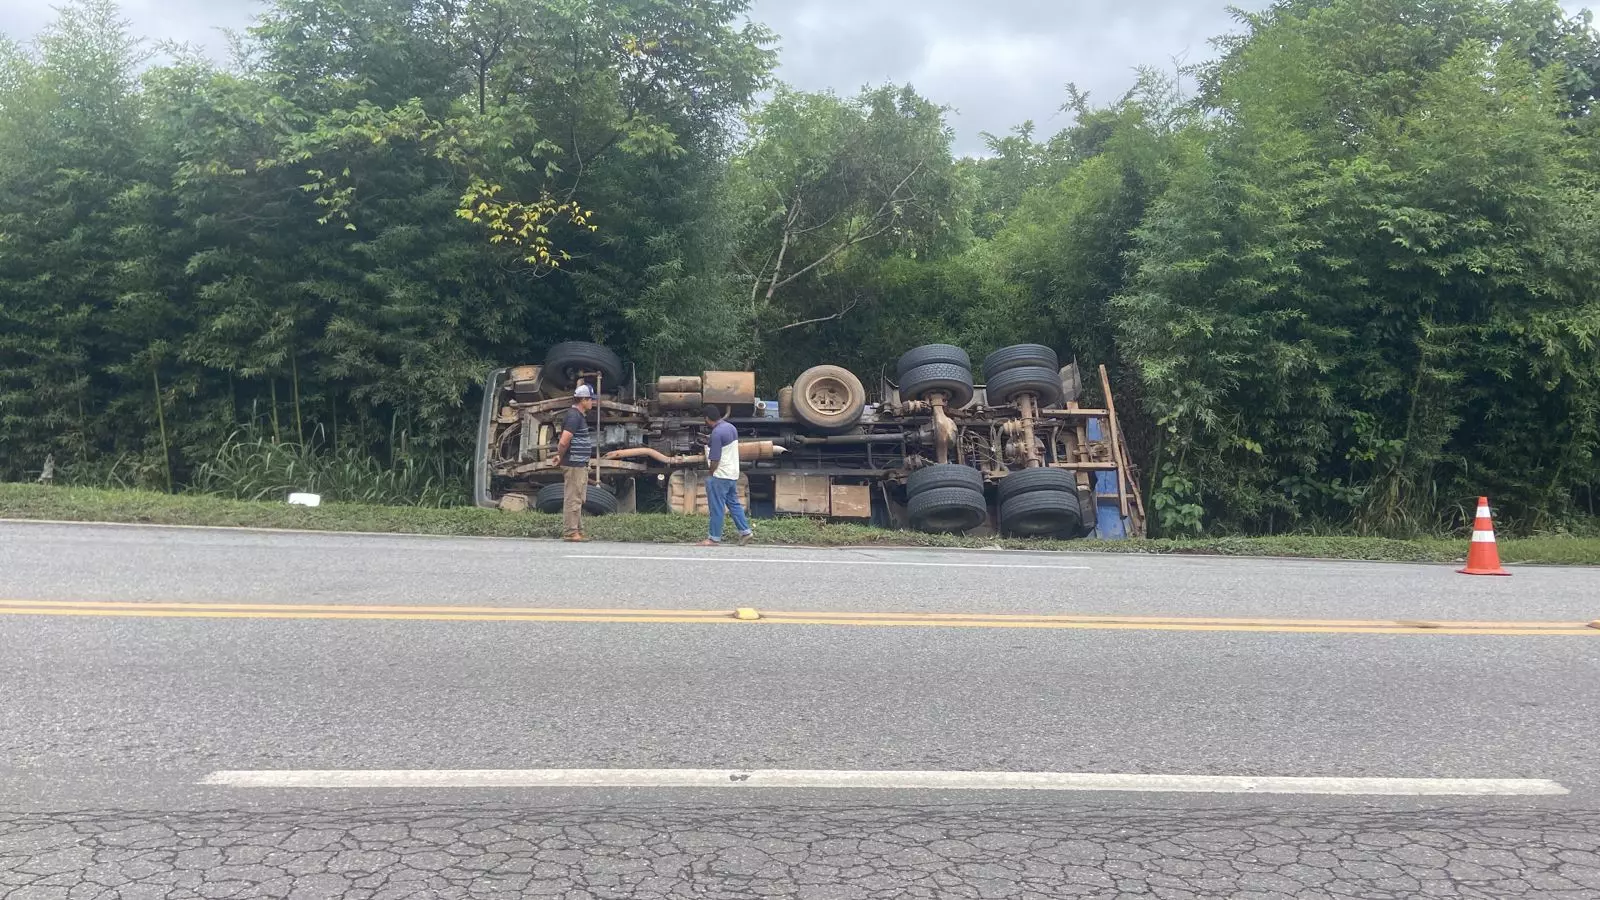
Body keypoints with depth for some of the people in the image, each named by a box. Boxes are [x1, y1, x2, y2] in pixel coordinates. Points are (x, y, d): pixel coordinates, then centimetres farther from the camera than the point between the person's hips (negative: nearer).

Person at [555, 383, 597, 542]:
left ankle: (578, 531, 21)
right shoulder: (574, 417, -17)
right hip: (574, 465, -10)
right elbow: (563, 442, -24)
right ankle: (570, 532, -1)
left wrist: (560, 456, 17)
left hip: (580, 465, 10)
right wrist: (561, 456, -9)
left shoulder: (579, 416, 16)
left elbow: (563, 442, 25)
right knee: (573, 499, -5)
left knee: (579, 499, 14)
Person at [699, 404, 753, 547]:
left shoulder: (716, 433, -20)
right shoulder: (731, 427, 8)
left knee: (717, 508, -1)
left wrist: (710, 475, -5)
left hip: (721, 475, -9)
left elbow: (715, 460, -19)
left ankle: (715, 538, 4)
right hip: (733, 473, 9)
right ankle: (745, 531, 17)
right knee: (734, 503, 17)